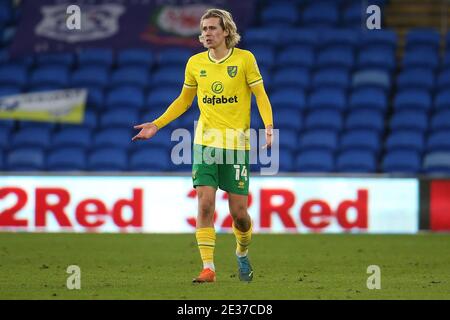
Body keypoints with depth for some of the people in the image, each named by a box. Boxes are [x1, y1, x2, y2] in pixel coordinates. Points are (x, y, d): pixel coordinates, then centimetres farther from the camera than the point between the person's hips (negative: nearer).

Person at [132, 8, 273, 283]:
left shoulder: (244, 58, -3)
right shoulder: (195, 63, 7)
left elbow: (261, 96, -1)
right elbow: (184, 101, 19)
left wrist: (269, 126, -17)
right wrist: (156, 125, 11)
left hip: (237, 143, -2)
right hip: (206, 141, 2)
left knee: (238, 211, 0)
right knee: (205, 203, -12)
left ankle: (242, 253, 30)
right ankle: (208, 268, -10)